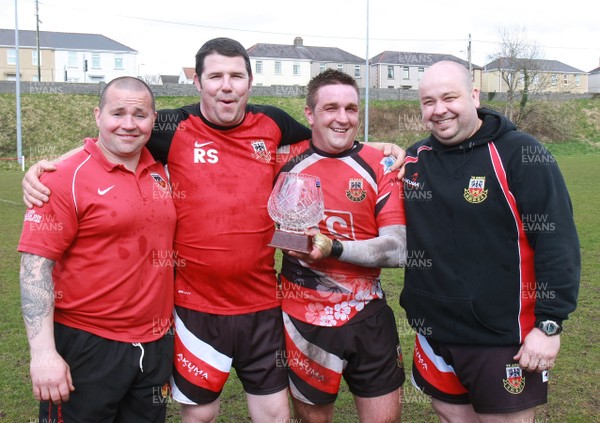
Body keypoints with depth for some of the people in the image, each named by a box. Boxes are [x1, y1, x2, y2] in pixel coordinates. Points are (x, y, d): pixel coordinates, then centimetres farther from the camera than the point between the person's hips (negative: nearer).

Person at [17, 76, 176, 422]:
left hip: (156, 344, 6)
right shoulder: (67, 179, -12)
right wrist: (43, 352, -19)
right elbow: (35, 266, -14)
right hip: (86, 346, -5)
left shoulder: (162, 171, 5)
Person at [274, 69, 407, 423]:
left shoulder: (380, 166, -5)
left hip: (367, 316, 0)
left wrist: (333, 248, -23)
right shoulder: (286, 161, -3)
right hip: (303, 318, 1)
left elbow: (398, 250, -11)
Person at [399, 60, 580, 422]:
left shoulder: (521, 155, -11)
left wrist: (549, 323, -16)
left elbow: (557, 241, -13)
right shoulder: (415, 159, 5)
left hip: (505, 340, -5)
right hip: (434, 334, 5)